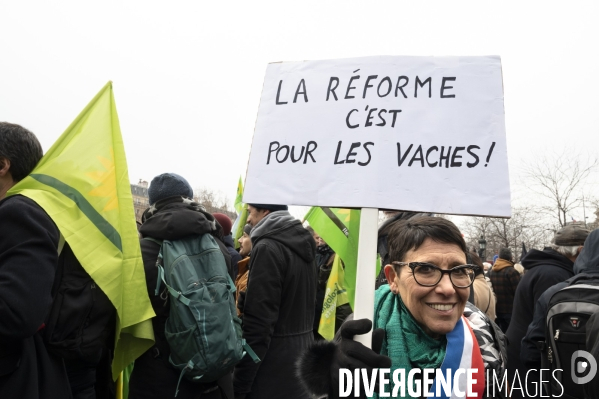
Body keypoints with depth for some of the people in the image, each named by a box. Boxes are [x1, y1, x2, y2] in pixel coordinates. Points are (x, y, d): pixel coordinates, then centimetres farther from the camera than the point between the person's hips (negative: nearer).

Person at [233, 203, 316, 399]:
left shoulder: (268, 248, -18)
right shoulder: (303, 244, 8)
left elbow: (258, 321, -22)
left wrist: (240, 383, -16)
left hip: (274, 370, -8)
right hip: (301, 359, 8)